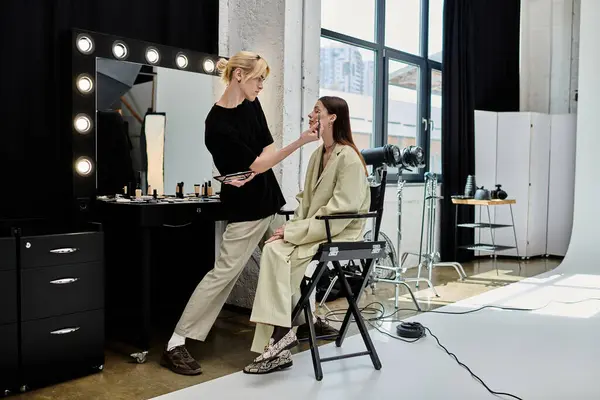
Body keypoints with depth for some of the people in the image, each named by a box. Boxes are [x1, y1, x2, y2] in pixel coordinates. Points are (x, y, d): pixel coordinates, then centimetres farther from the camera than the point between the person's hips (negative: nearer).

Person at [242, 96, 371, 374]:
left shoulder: (349, 158, -14)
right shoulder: (318, 155, 14)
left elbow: (339, 213, -20)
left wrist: (293, 232, -20)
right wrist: (292, 228, -4)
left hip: (338, 236, -7)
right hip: (315, 232, 7)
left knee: (276, 253, -25)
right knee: (274, 250, -18)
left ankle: (281, 333, -15)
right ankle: (278, 338, -15)